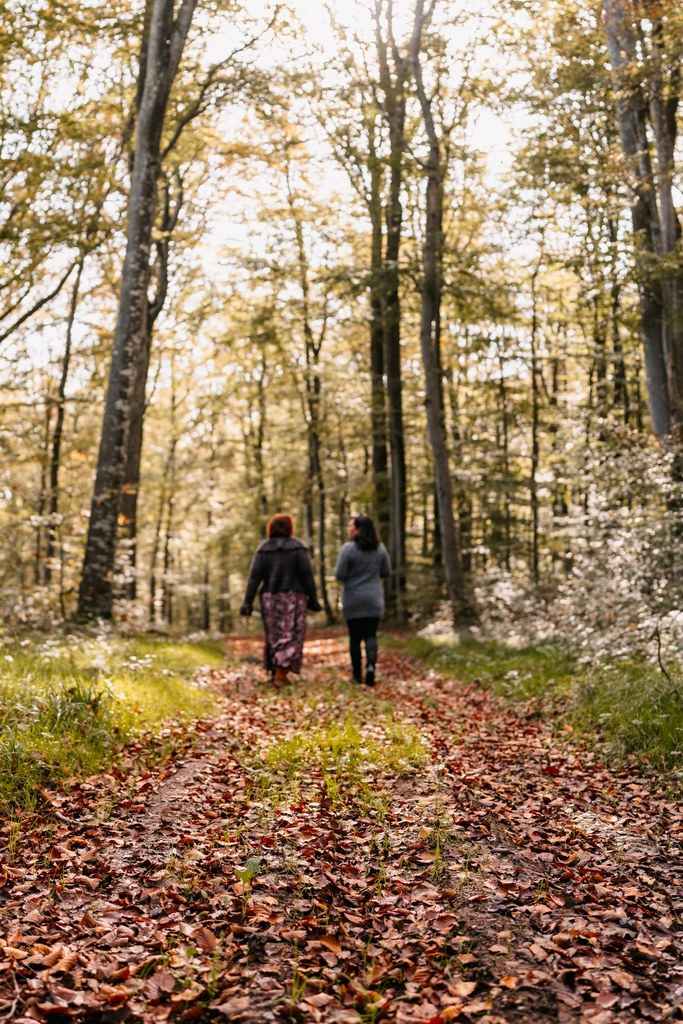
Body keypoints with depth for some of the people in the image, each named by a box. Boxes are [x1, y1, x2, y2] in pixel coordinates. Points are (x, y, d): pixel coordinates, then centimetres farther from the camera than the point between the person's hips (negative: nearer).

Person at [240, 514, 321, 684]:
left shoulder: (263, 549, 4)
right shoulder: (298, 547, -2)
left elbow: (255, 576, -3)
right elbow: (307, 575, -7)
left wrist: (248, 602, -4)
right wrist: (313, 599, -2)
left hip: (269, 598, 3)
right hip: (293, 598, -3)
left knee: (274, 636, 13)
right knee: (291, 635, -1)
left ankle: (275, 672, 17)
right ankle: (281, 673, -13)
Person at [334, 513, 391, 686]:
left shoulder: (348, 548, -13)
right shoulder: (380, 548, 2)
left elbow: (340, 574, -12)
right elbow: (386, 572, 9)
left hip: (353, 601, -3)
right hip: (374, 600, 3)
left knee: (355, 637, 6)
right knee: (371, 635, 4)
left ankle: (357, 675, 12)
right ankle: (371, 667, -16)